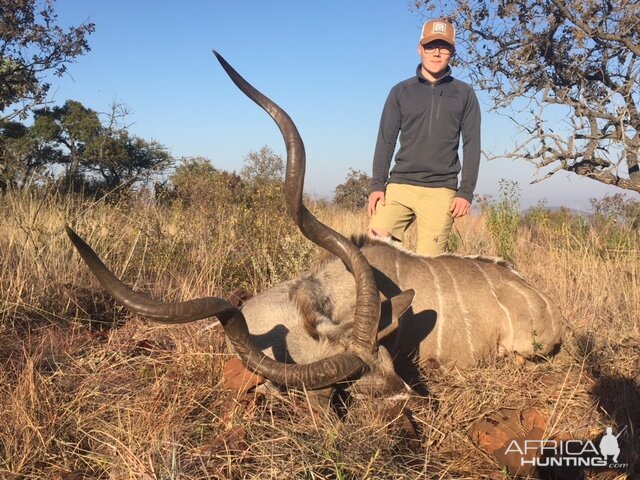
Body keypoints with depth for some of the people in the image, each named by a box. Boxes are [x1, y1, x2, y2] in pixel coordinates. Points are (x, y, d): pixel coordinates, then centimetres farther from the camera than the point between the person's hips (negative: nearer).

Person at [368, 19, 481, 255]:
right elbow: (385, 141, 9)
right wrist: (377, 185, -1)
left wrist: (466, 191, -3)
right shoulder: (401, 91, 11)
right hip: (399, 185, 1)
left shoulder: (464, 94, 9)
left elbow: (472, 145, 5)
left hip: (441, 191, -1)